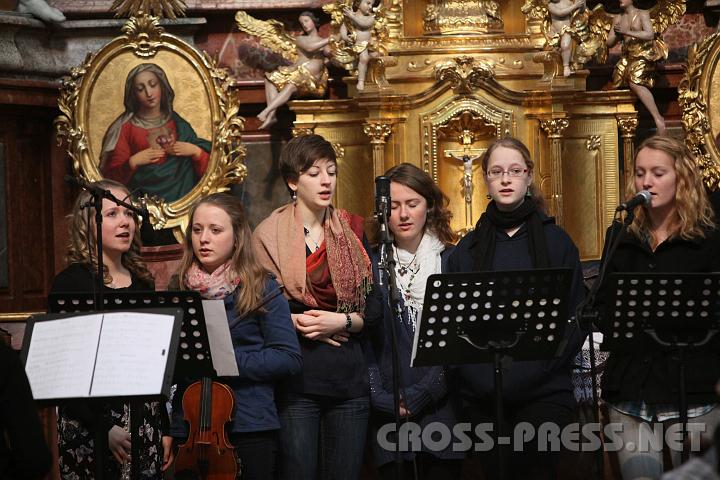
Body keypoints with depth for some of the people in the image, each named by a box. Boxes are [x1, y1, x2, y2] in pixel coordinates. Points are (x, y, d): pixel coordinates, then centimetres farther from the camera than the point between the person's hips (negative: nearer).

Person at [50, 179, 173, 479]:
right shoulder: (71, 283, -6)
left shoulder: (143, 284, 12)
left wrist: (165, 429, 14)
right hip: (89, 427, -5)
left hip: (146, 422, 5)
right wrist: (104, 428, -18)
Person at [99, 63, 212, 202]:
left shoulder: (177, 123, 14)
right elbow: (110, 176, 3)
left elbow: (207, 168, 15)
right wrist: (132, 162, -11)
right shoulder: (125, 127, 7)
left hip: (181, 194, 2)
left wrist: (195, 151, -3)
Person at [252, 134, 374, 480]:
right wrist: (297, 322, -15)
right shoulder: (269, 236, 2)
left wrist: (343, 322, -10)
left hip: (348, 376, 3)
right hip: (295, 379, -3)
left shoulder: (353, 232, 10)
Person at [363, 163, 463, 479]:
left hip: (441, 412, 0)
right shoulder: (371, 266, 6)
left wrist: (417, 397, -9)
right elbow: (363, 343, 2)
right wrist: (385, 401, -10)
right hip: (389, 416, 0)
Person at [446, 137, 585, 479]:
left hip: (543, 393, -2)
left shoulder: (555, 241, 6)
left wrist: (529, 374, -12)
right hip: (482, 396, 2)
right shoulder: (468, 248, 10)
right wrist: (481, 378, -11)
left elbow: (576, 319, 1)